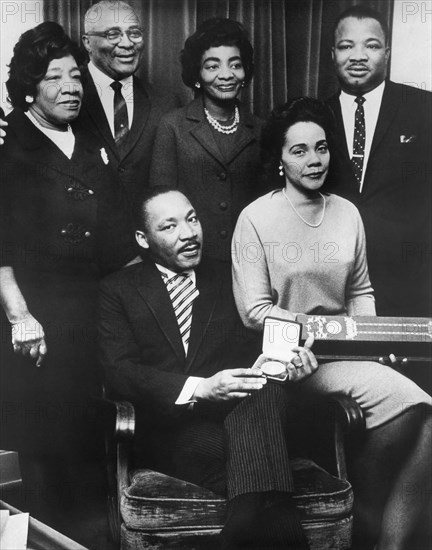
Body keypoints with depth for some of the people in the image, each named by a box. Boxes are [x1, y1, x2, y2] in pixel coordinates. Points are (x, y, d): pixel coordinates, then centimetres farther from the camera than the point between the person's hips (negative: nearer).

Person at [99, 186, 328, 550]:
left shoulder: (232, 280, 19)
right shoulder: (117, 290, 9)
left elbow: (254, 349, 14)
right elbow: (119, 372, -3)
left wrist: (288, 360, -12)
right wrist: (200, 388, -18)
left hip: (242, 411, 3)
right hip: (171, 431, -2)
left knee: (267, 393, -35)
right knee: (252, 452, -36)